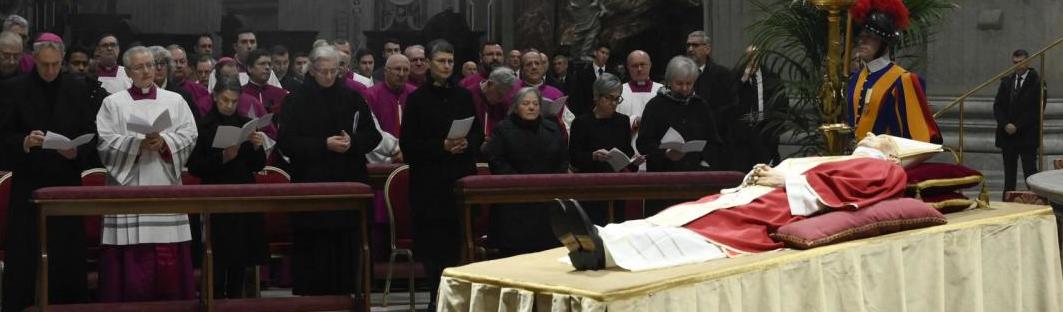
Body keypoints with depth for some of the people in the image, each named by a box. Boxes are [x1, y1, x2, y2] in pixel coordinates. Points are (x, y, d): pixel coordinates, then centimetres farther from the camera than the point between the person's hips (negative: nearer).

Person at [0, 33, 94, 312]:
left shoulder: (78, 88, 7)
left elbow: (90, 135, 6)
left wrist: (77, 152, -13)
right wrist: (25, 142, -21)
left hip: (67, 183, 1)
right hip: (28, 184, -1)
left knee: (67, 255, 1)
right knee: (26, 257, -4)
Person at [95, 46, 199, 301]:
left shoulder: (175, 101, 13)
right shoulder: (113, 103, 9)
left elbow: (189, 136, 3)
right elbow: (105, 143, -2)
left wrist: (164, 143, -14)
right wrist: (137, 144, -15)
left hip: (165, 188, 1)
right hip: (128, 187, -1)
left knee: (168, 260, -2)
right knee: (130, 258, -5)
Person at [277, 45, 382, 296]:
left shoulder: (352, 98, 9)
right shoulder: (296, 101, 1)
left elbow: (373, 135, 10)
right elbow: (285, 142, -6)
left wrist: (352, 142, -11)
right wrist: (324, 145, -15)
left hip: (348, 183, 2)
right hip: (311, 183, -2)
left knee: (346, 245, 2)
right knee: (313, 249, -3)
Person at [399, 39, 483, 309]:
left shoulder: (463, 96, 10)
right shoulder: (417, 99, 0)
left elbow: (479, 133, 13)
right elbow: (408, 144, -4)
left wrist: (467, 143, -8)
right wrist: (442, 146, -15)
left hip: (461, 177, 3)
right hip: (429, 180, -3)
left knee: (458, 238, 0)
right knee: (433, 239, -3)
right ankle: (437, 295, 7)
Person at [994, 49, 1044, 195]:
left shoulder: (1037, 82, -3)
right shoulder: (1006, 81, 12)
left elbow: (1037, 110, -9)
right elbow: (997, 106, 8)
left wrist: (1017, 127, -12)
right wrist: (1006, 124, -8)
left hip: (1027, 136, -4)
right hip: (1007, 134, 5)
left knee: (1030, 172, -6)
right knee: (1009, 173, 6)